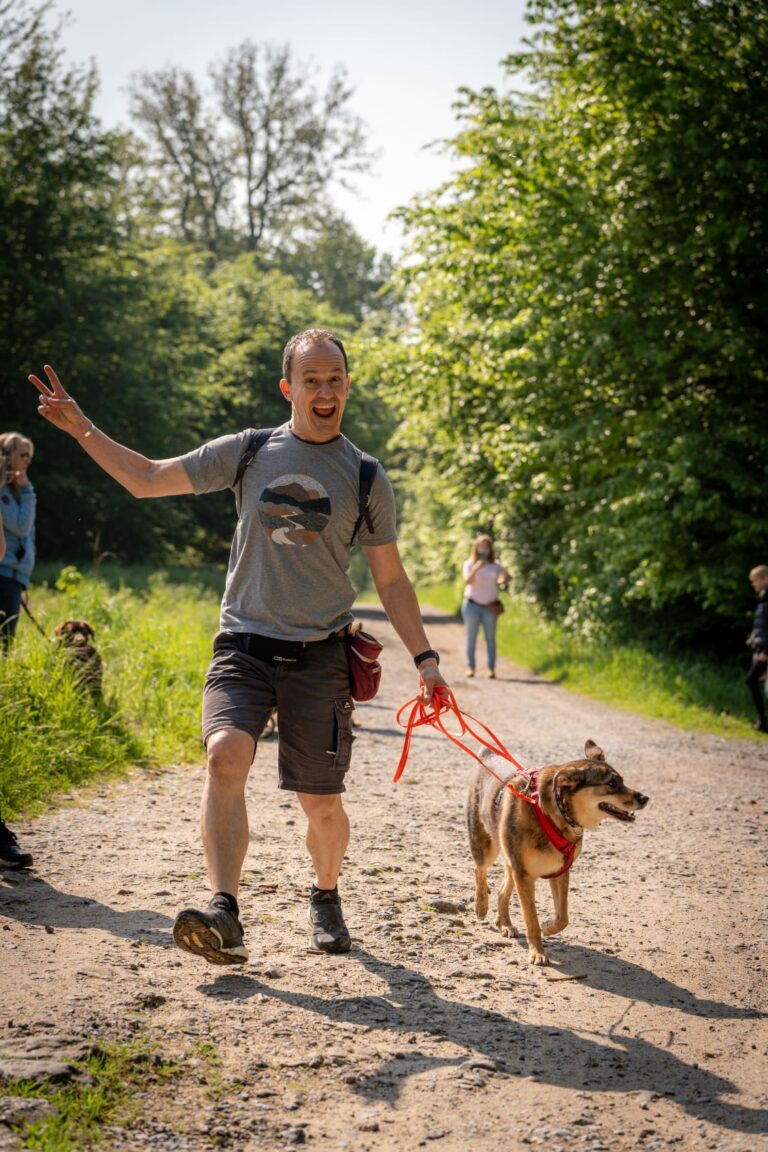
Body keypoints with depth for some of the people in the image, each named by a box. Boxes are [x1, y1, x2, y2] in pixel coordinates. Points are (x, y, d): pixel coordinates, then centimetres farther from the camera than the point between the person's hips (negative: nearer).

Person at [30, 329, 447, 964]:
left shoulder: (366, 478, 6)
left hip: (320, 654, 0)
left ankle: (325, 896, 32)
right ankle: (224, 913, -30)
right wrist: (82, 428, 1)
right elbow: (148, 479, 9)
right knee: (226, 754, -26)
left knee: (321, 803, 3)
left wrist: (424, 655, 3)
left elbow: (391, 580, 11)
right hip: (244, 643, 0)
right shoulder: (247, 453, 6)